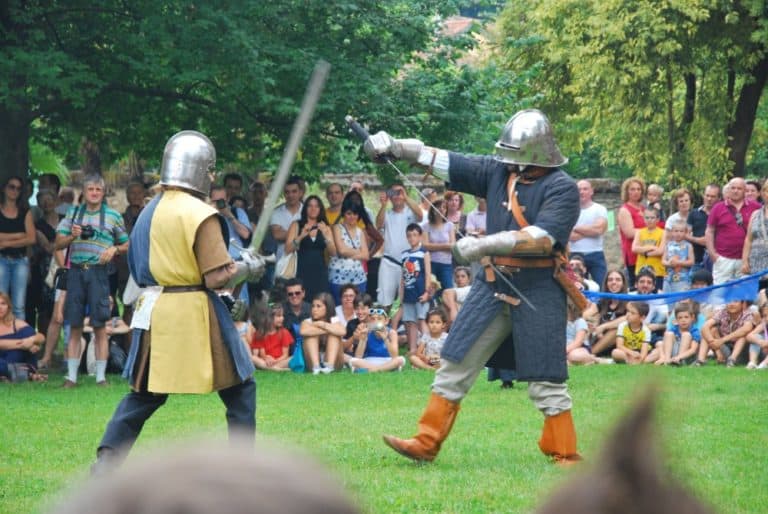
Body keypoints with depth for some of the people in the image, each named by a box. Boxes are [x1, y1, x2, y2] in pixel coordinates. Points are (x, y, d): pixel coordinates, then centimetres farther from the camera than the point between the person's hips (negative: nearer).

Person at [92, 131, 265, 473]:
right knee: (240, 390, 8)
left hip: (153, 312, 7)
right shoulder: (201, 215, -14)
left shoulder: (149, 211, 8)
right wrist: (248, 268, 2)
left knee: (144, 393, 15)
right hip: (195, 313, -6)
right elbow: (217, 278, -18)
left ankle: (106, 461, 4)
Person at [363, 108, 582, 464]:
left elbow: (541, 238, -24)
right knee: (456, 363, 5)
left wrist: (484, 245, -30)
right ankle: (426, 443, 11)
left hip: (538, 291, -6)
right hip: (494, 283, 6)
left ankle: (565, 454, 11)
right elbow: (442, 161, 4)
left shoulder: (562, 188, -11)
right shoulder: (497, 171, 6)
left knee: (545, 380, -2)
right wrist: (393, 146, -8)